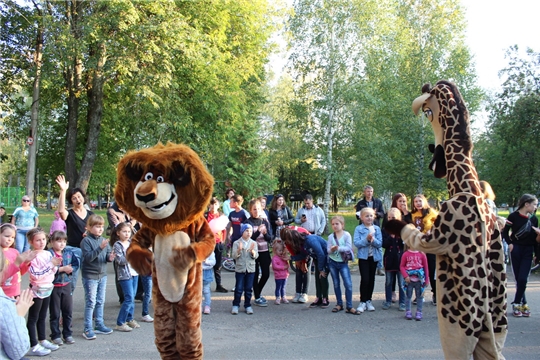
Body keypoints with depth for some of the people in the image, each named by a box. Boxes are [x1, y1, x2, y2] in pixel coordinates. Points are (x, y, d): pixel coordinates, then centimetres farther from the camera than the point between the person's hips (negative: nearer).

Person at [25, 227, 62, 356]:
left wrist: (56, 265, -9)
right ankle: (33, 346, 6)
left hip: (47, 289, 7)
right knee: (33, 319, 2)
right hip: (37, 291, -7)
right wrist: (50, 264, -26)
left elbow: (53, 271, 11)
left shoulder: (48, 253, 3)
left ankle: (43, 340, 30)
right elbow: (36, 275, -24)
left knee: (42, 317, 19)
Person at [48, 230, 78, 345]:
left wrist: (71, 269, -12)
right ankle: (55, 335, 19)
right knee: (55, 313, 8)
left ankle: (68, 334, 22)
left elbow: (76, 263, 8)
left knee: (68, 311, 10)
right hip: (54, 286, -5)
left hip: (67, 285, 5)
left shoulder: (69, 253, 4)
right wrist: (62, 269, -20)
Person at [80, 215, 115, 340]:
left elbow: (108, 254, 9)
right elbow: (88, 257, -21)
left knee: (100, 301, 14)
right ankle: (88, 329, 5)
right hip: (90, 275, -6)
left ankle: (99, 325, 25)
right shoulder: (86, 241, -12)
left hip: (102, 274, 6)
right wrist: (100, 248, -30)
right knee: (90, 302, -2)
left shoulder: (103, 240, 6)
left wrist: (110, 257, -14)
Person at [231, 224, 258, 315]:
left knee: (248, 289, 8)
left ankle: (248, 306, 17)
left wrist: (252, 251, -25)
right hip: (240, 269, -2)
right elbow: (234, 256, -9)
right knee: (239, 288, 0)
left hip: (250, 269, 2)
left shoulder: (253, 243, 4)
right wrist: (239, 250, -28)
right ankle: (235, 305, 10)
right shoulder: (236, 243, -2)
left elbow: (256, 256, -4)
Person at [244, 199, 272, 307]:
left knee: (266, 274, 5)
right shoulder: (248, 222, -5)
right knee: (255, 275, 1)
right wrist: (258, 231, -25)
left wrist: (265, 233, -15)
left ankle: (258, 293, 28)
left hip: (264, 251, 4)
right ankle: (257, 298, 14)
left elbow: (270, 238, 5)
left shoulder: (265, 221, 7)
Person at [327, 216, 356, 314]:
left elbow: (348, 247, -16)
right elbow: (328, 249, -4)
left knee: (348, 284, -8)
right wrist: (332, 249, -26)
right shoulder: (330, 236, 1)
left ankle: (349, 307, -3)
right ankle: (339, 304, 23)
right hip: (332, 262, 3)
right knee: (336, 284, 11)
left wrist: (339, 248, -28)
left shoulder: (347, 235, -6)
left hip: (343, 262, -2)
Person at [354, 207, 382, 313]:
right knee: (365, 279, -8)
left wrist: (373, 240, -23)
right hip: (363, 257, -3)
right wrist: (366, 239, -25)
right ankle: (362, 302, 2)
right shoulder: (358, 229, -3)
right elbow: (356, 243, -13)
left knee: (371, 279, 10)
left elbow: (380, 243, -5)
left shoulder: (377, 228, 2)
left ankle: (368, 301, 22)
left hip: (374, 257, 3)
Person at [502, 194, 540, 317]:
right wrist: (510, 244, -10)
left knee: (523, 279, -8)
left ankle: (517, 303, 3)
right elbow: (505, 232, 2)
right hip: (516, 250, -2)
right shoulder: (514, 216, -5)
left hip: (528, 251, 2)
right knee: (518, 279, 2)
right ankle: (523, 304, 12)